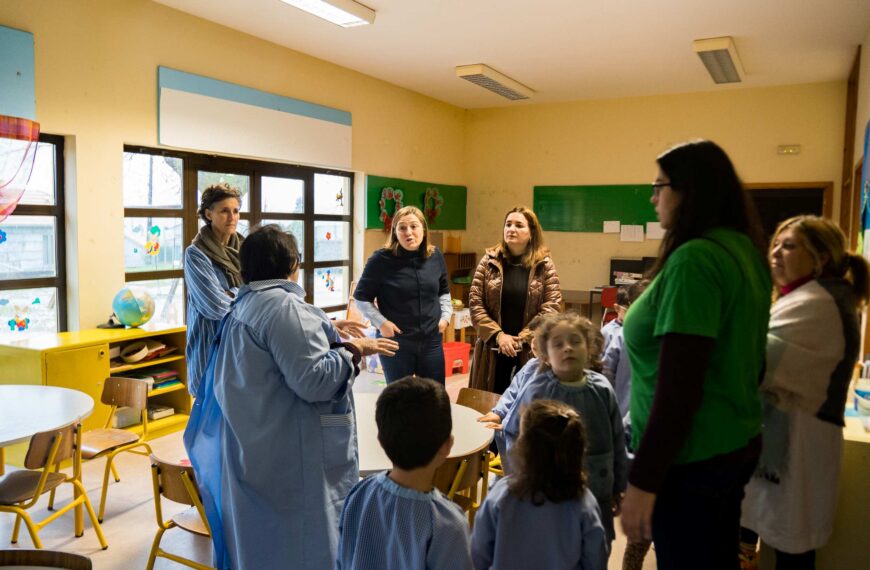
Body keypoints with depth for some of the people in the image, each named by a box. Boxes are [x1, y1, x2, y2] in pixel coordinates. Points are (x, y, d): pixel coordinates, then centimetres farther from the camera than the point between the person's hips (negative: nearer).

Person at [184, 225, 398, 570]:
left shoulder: (242, 307, 11)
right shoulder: (284, 306, -19)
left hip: (256, 448, 10)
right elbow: (313, 380, -23)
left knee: (258, 541, 19)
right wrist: (352, 350, -11)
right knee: (299, 542, 2)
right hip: (290, 455, -10)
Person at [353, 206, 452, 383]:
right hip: (395, 342, -4)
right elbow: (361, 297, -4)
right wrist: (380, 322, -14)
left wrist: (446, 315, 4)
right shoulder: (381, 259, -12)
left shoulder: (435, 256, 3)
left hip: (431, 341, 4)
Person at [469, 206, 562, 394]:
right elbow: (475, 303, -2)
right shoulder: (489, 262, 2)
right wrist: (498, 335, -13)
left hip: (531, 351, -1)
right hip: (492, 349, 1)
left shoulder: (544, 265, -1)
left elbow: (552, 306, -6)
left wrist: (523, 338, -14)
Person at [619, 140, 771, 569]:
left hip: (691, 458, -9)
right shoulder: (744, 250, 6)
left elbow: (678, 386, -25)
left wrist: (643, 478, -19)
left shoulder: (694, 260, -23)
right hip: (736, 445, 9)